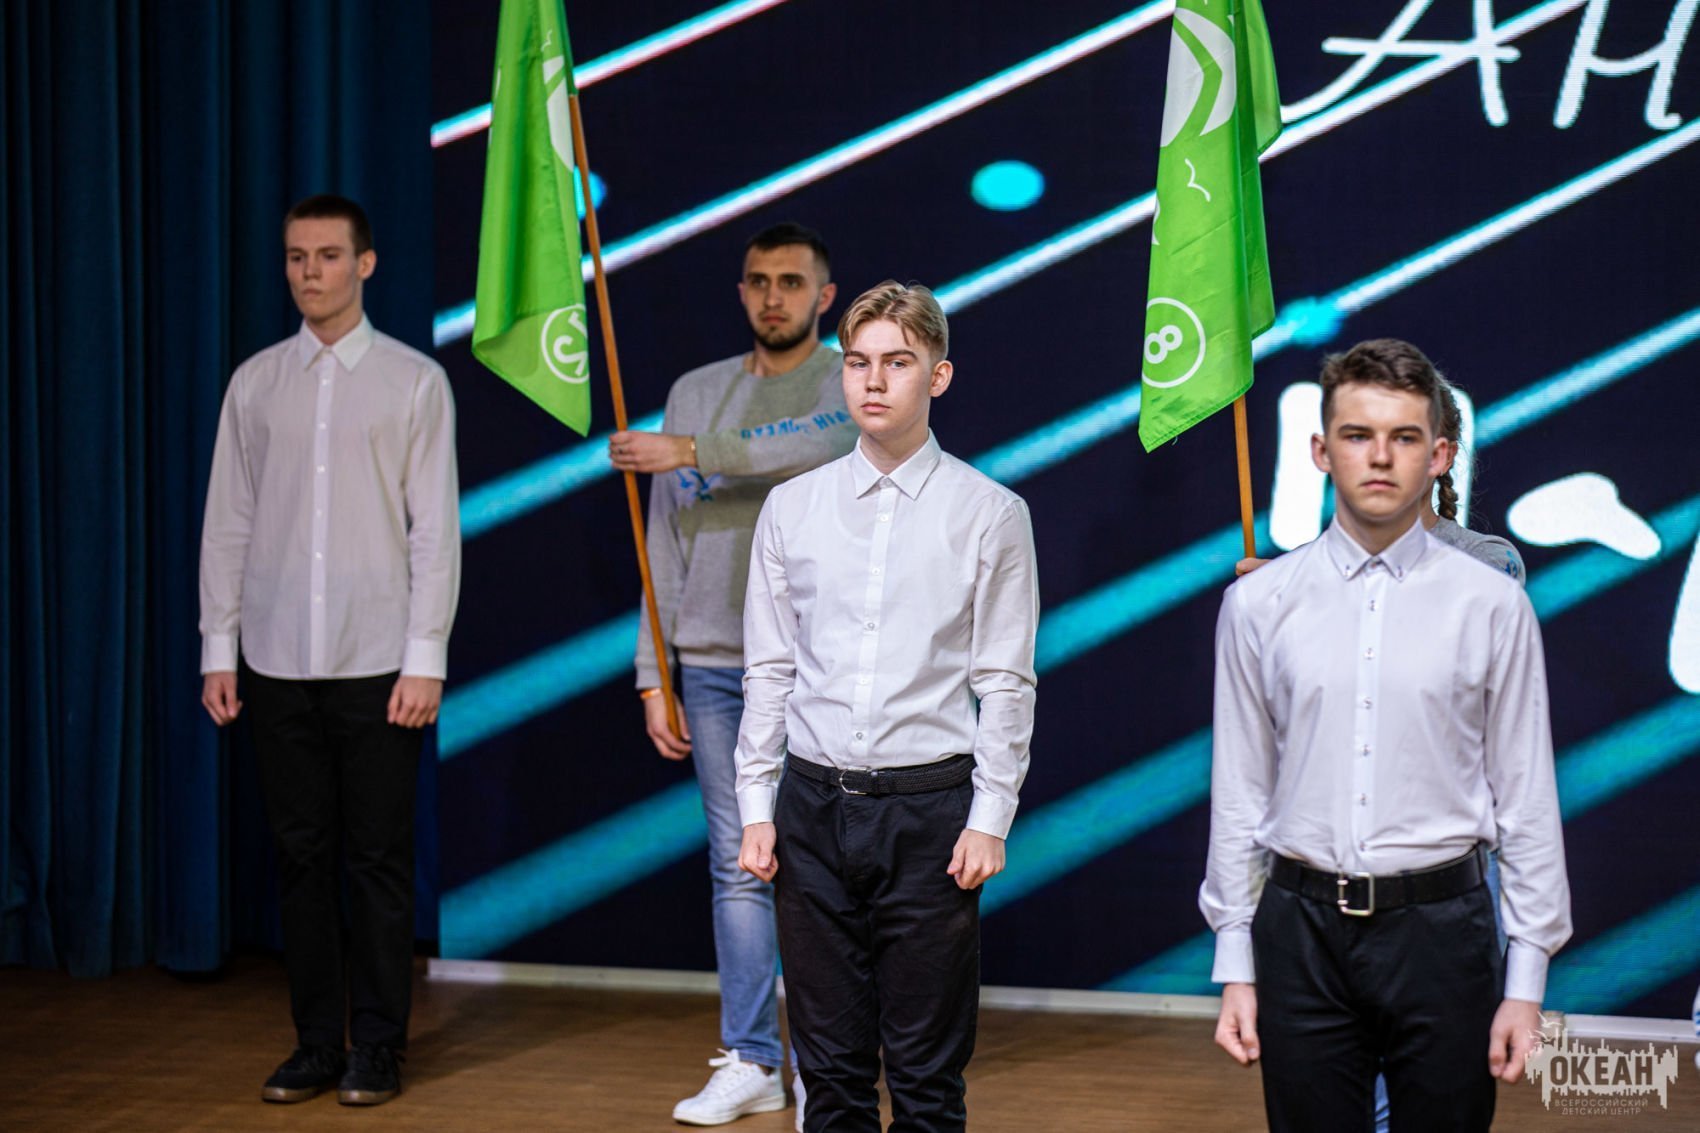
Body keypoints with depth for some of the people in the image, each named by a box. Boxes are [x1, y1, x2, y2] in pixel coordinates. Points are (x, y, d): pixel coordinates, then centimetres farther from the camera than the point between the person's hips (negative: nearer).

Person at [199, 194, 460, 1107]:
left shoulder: (413, 381, 1)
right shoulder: (255, 382, 9)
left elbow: (435, 527, -2)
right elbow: (228, 522, 10)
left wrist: (426, 658, -8)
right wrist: (219, 647, 5)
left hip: (378, 663, -3)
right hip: (276, 660, 3)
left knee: (378, 859, 2)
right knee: (301, 855, 7)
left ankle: (377, 1049, 12)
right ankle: (315, 1043, 16)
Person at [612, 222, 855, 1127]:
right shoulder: (695, 393, 13)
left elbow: (819, 446, -23)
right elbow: (668, 541, 12)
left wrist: (691, 452, -24)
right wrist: (654, 674, 8)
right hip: (715, 665, 3)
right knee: (737, 865, 5)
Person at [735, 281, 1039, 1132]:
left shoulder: (989, 512, -1)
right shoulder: (791, 507, 7)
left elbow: (1005, 681, -2)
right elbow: (768, 669, 10)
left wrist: (989, 819, -7)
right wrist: (756, 807, 5)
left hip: (928, 809, -3)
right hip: (813, 805, 3)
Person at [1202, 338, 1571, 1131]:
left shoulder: (1492, 604, -1)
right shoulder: (1258, 603, 3)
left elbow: (1526, 797, 1)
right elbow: (1238, 790, 6)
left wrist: (1526, 978, -1)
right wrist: (1234, 964, 4)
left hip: (1439, 926, -1)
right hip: (1302, 928, 1)